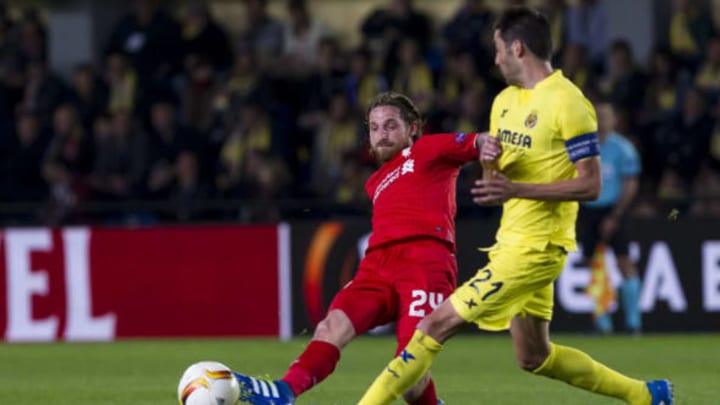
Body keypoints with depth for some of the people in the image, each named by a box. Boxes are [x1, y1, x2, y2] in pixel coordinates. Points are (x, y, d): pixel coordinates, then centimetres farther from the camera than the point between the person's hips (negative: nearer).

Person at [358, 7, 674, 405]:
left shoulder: (567, 104, -15)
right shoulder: (506, 100, 12)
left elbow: (590, 185, -18)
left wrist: (516, 189, -26)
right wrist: (488, 162, -9)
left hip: (536, 248, -10)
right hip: (512, 241, 10)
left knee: (438, 324, -12)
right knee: (534, 358, 17)